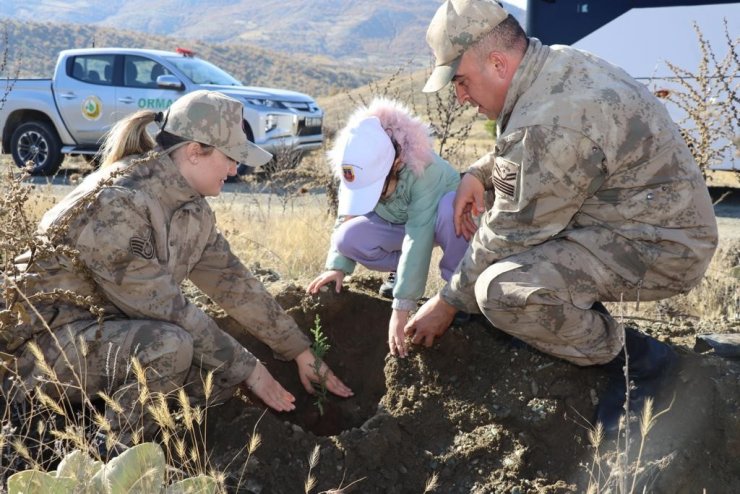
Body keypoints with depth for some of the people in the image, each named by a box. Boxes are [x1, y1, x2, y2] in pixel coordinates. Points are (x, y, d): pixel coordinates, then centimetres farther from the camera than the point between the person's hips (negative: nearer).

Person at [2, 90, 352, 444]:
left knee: (227, 368, -6)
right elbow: (167, 308, -27)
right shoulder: (116, 203, -27)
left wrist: (301, 352, 10)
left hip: (117, 329, 8)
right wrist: (248, 368, -19)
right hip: (51, 336, -8)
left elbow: (232, 282, 7)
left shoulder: (192, 206, 0)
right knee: (168, 345, -33)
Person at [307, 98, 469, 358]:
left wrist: (401, 308, -46)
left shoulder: (424, 170, -40)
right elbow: (347, 216, -9)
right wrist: (338, 265, -24)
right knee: (349, 237, -24)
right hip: (399, 223, 4)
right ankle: (405, 270, 2)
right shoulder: (359, 173, -24)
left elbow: (419, 235, -44)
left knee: (450, 209, -41)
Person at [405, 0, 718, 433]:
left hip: (658, 250, -10)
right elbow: (520, 154, 23)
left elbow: (510, 237, -19)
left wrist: (448, 303, -5)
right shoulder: (556, 64, 3)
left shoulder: (548, 122, -28)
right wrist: (478, 174, 4)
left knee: (500, 290, -29)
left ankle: (638, 358, -8)